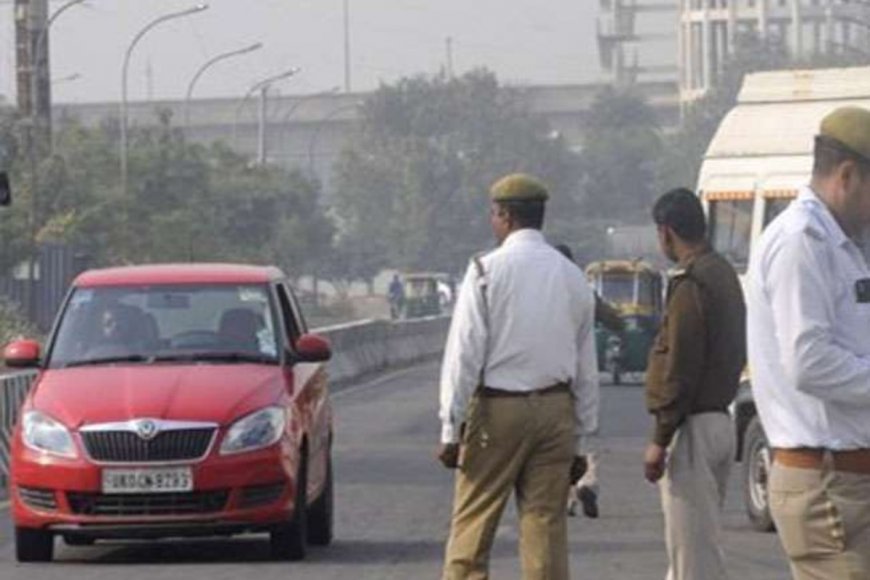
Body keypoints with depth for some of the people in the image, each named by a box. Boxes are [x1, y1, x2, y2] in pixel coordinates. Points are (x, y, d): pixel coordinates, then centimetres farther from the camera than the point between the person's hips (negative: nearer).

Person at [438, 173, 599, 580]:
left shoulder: (487, 271, -6)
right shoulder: (573, 278, 9)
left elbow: (465, 353, -8)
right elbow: (586, 368, 12)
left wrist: (452, 428, -5)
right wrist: (580, 439, 17)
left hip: (497, 409, -4)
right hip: (556, 410, 4)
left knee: (472, 524, 0)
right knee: (547, 524, 5)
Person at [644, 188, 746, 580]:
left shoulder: (690, 285, -16)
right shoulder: (724, 275, 14)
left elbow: (681, 368, -20)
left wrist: (660, 439, -16)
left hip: (693, 427, -10)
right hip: (719, 420, 10)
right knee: (695, 541, 17)